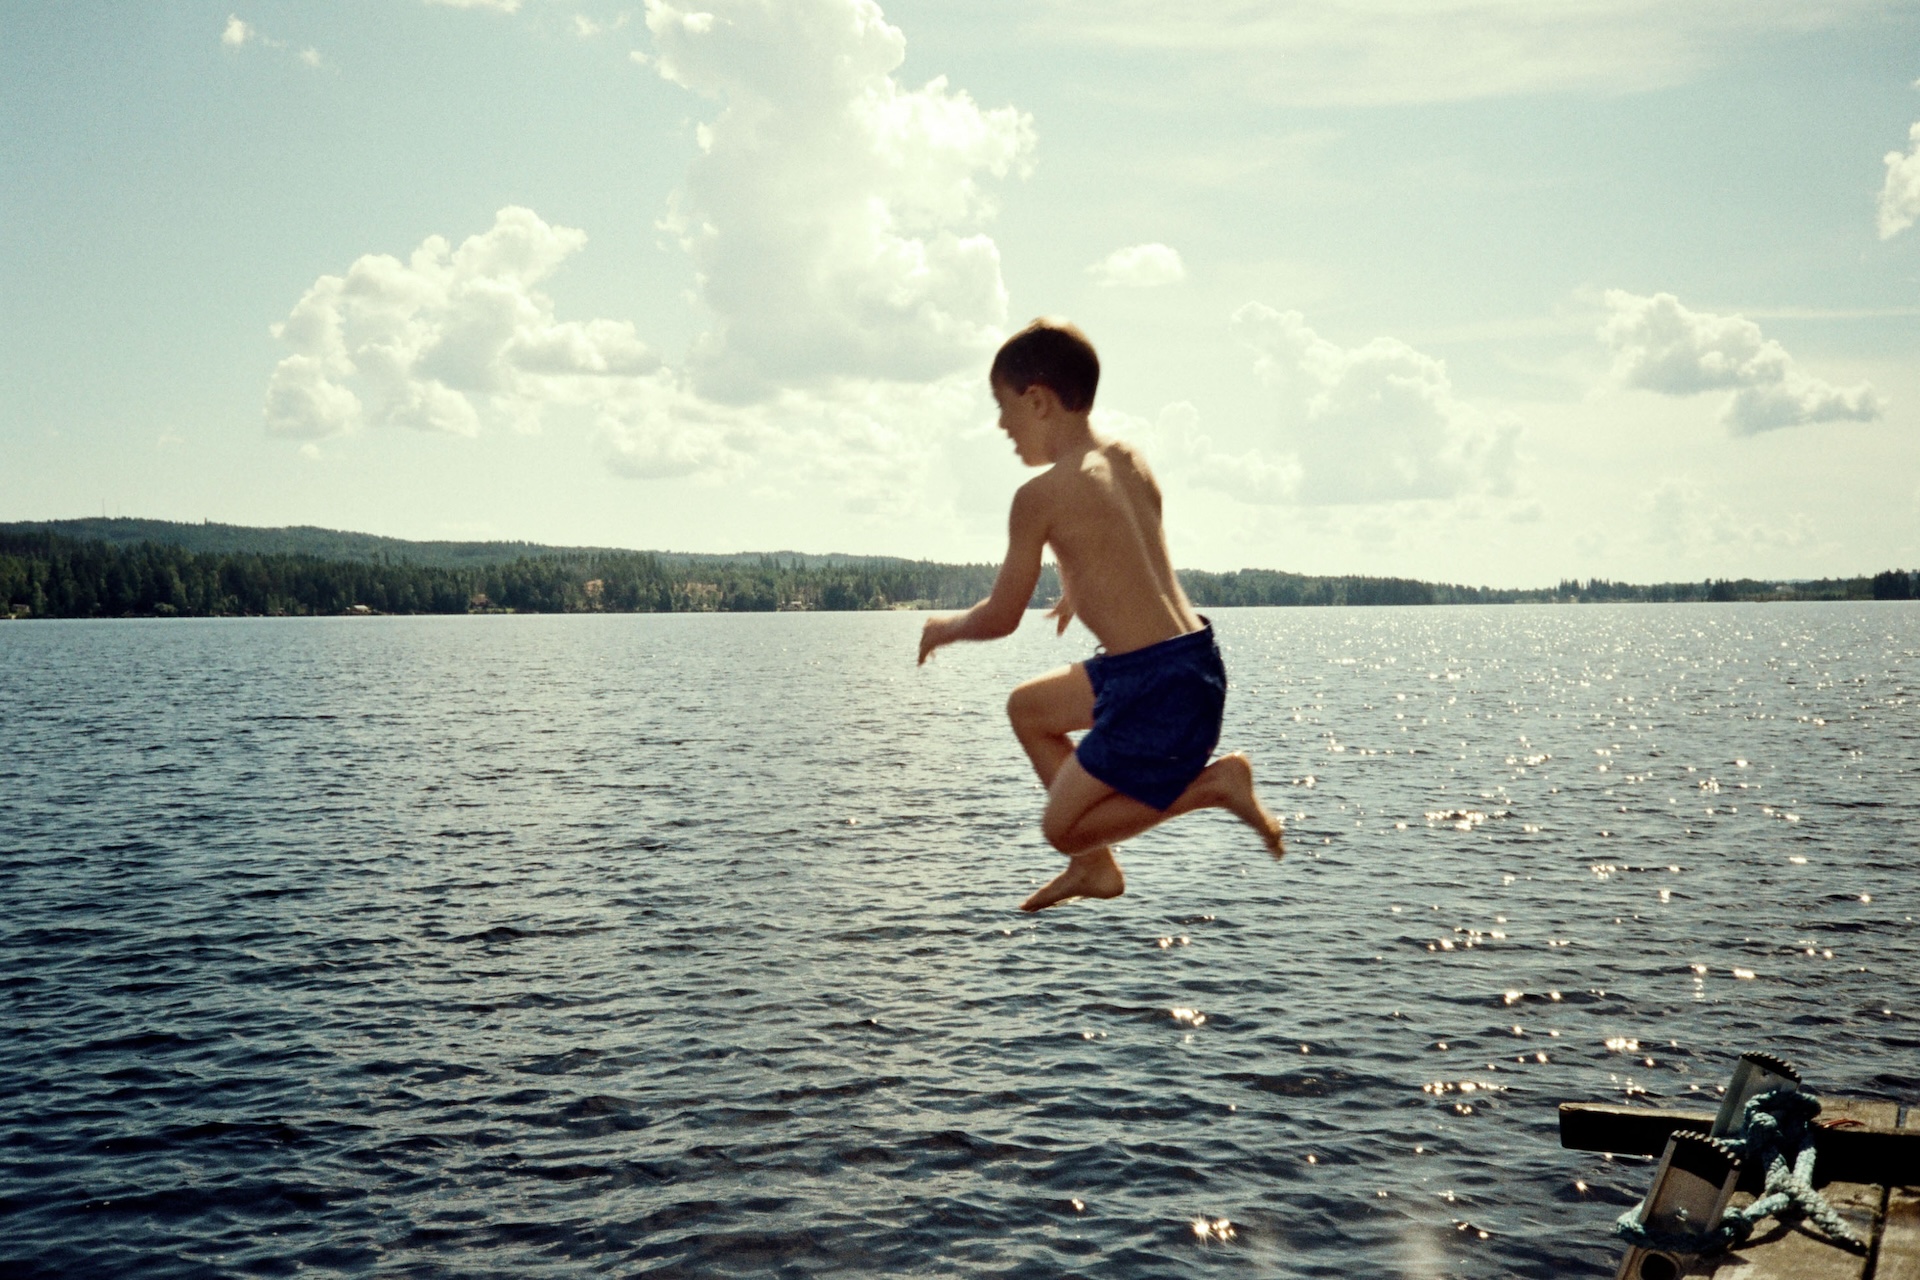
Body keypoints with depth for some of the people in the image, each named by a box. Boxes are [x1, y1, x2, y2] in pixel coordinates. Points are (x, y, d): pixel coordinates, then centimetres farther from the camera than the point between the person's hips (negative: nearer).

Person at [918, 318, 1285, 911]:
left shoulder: (1040, 495, -14)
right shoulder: (1129, 460, 8)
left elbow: (1001, 618, -6)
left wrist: (946, 628, 15)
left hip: (1157, 687, -9)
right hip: (1194, 659, 9)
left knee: (1062, 827, 6)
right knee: (1027, 708, 25)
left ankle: (1215, 782, 0)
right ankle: (1096, 866, 27)